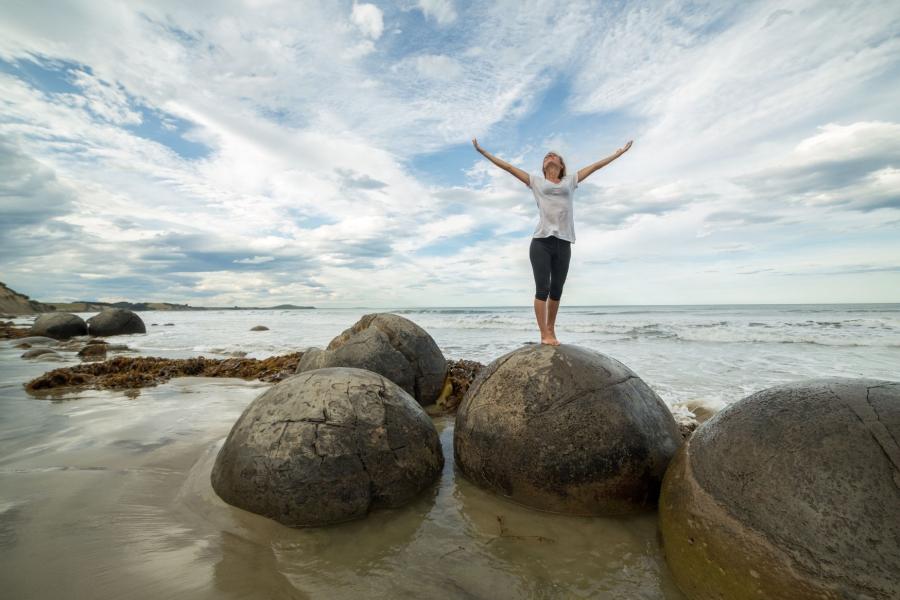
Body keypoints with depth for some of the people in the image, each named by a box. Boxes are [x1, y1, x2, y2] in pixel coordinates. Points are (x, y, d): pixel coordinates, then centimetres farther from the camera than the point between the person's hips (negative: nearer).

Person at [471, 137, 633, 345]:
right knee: (542, 288, -6)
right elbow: (508, 167, 14)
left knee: (556, 290, 7)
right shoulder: (536, 180, 15)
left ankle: (551, 330, 20)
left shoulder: (570, 180, 21)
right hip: (541, 241, -2)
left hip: (563, 242, 3)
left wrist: (619, 153, 29)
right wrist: (483, 152, 12)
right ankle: (544, 334, -2)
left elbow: (595, 166, 26)